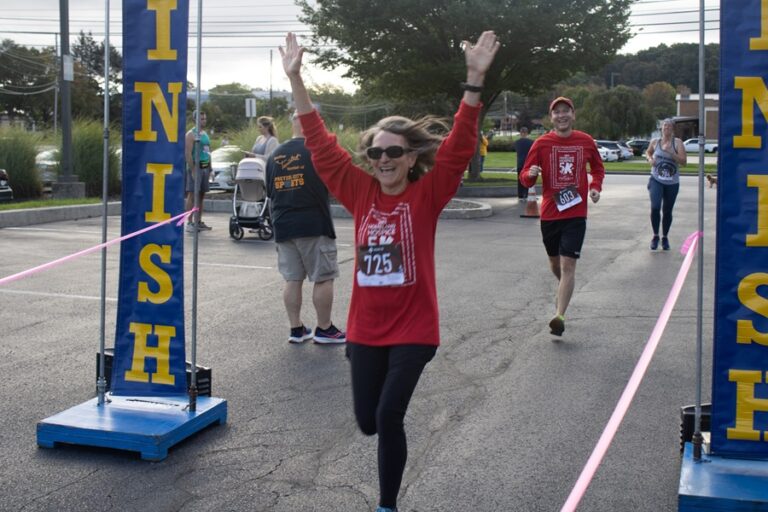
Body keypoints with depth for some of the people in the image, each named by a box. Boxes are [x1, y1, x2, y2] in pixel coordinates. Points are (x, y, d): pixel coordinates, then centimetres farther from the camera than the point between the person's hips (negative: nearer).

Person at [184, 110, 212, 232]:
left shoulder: (205, 133, 17)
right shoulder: (191, 134, -8)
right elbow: (188, 153, -15)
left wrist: (209, 168, 17)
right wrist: (193, 170, -20)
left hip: (205, 167, 8)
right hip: (195, 167, -8)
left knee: (201, 195, 10)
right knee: (192, 195, -7)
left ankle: (198, 222, 16)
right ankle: (190, 223, -7)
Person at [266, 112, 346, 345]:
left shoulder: (275, 155, 9)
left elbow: (270, 192, 15)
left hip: (283, 227, 6)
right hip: (314, 225, -6)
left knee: (292, 279, 10)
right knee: (323, 278, 4)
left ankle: (296, 329, 14)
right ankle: (324, 329, 10)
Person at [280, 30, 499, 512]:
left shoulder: (427, 195, -8)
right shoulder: (361, 192, 0)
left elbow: (460, 148, -19)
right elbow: (322, 145, -1)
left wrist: (475, 80, -30)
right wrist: (296, 80, -6)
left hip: (413, 329, -4)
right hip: (366, 329, 4)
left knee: (389, 418, -7)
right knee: (368, 421, 11)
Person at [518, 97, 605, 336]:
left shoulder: (586, 142, 1)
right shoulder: (541, 143, -2)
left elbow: (598, 168, 17)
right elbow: (525, 177, 0)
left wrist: (595, 187, -2)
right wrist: (530, 174, -23)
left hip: (576, 214, -2)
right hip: (549, 213, 2)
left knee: (568, 265, -12)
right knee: (554, 262, 18)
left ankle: (559, 316, -13)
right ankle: (563, 291, 48)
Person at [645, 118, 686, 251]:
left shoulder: (677, 142, -3)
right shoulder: (655, 142, 4)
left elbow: (684, 161, -10)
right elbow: (648, 153, 24)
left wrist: (670, 152, -22)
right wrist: (649, 159, 1)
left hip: (672, 183, 0)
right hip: (656, 180, 0)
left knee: (667, 211, 8)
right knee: (655, 207, -18)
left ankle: (665, 238, 26)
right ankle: (655, 236, 0)